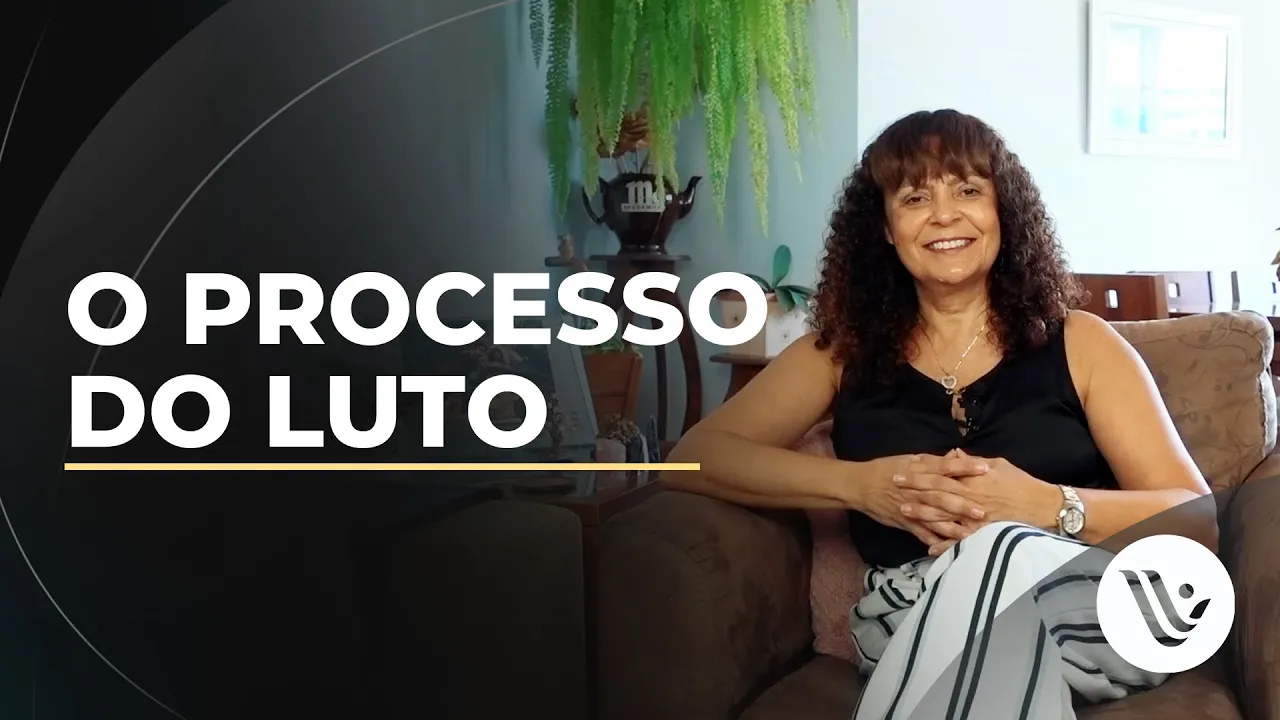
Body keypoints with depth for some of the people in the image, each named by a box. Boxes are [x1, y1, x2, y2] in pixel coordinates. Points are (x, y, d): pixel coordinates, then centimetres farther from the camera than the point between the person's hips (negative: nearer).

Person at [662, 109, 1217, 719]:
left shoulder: (1078, 343, 13)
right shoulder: (842, 351, 16)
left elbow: (1199, 520, 6)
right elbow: (692, 458, 4)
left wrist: (1047, 505, -14)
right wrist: (860, 486, -11)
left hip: (1097, 619, 0)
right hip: (911, 634, 1)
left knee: (999, 549, -36)